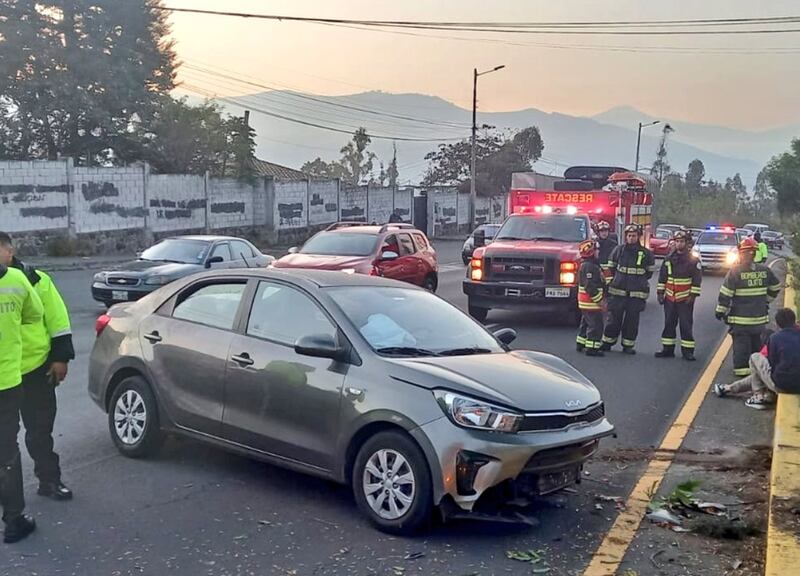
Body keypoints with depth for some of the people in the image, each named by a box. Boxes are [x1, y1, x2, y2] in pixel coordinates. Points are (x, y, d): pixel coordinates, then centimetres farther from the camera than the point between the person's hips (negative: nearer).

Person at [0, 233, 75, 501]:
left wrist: (60, 358, -4)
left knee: (40, 429, 10)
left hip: (36, 368, -1)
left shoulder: (35, 279, -5)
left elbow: (57, 320, -1)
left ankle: (49, 480, 23)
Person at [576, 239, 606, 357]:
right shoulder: (589, 266, -20)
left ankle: (581, 344, 29)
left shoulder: (586, 265, 15)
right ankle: (592, 348, -6)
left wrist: (600, 298, 23)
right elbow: (590, 286, -25)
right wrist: (599, 300, -22)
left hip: (585, 302, 11)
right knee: (596, 325, -7)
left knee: (586, 323, 20)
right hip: (591, 302, -11)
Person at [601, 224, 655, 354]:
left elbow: (650, 271, 15)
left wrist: (639, 280, 13)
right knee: (615, 317, 3)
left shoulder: (646, 253, 3)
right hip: (618, 290, 0)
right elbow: (611, 268, 14)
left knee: (632, 319, 3)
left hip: (637, 293, 0)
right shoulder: (618, 250, 2)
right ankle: (607, 342, 13)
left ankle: (628, 345, 13)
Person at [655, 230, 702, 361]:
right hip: (669, 298, 4)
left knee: (686, 324, -2)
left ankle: (687, 350, 3)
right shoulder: (669, 259, 8)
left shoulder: (693, 260, -4)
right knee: (669, 324, 8)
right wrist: (660, 292, 6)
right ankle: (668, 349, 14)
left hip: (685, 299, -4)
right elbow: (662, 277, 11)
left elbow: (697, 279, -5)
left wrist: (692, 295, -11)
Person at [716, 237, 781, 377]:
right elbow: (775, 287, 15)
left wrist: (720, 310, -4)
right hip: (760, 317, 5)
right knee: (757, 343, 17)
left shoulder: (735, 271, -14)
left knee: (741, 344, 2)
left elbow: (726, 294, -13)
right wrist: (766, 300, 27)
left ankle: (742, 368, 0)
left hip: (740, 318, -5)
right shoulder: (764, 271, 1)